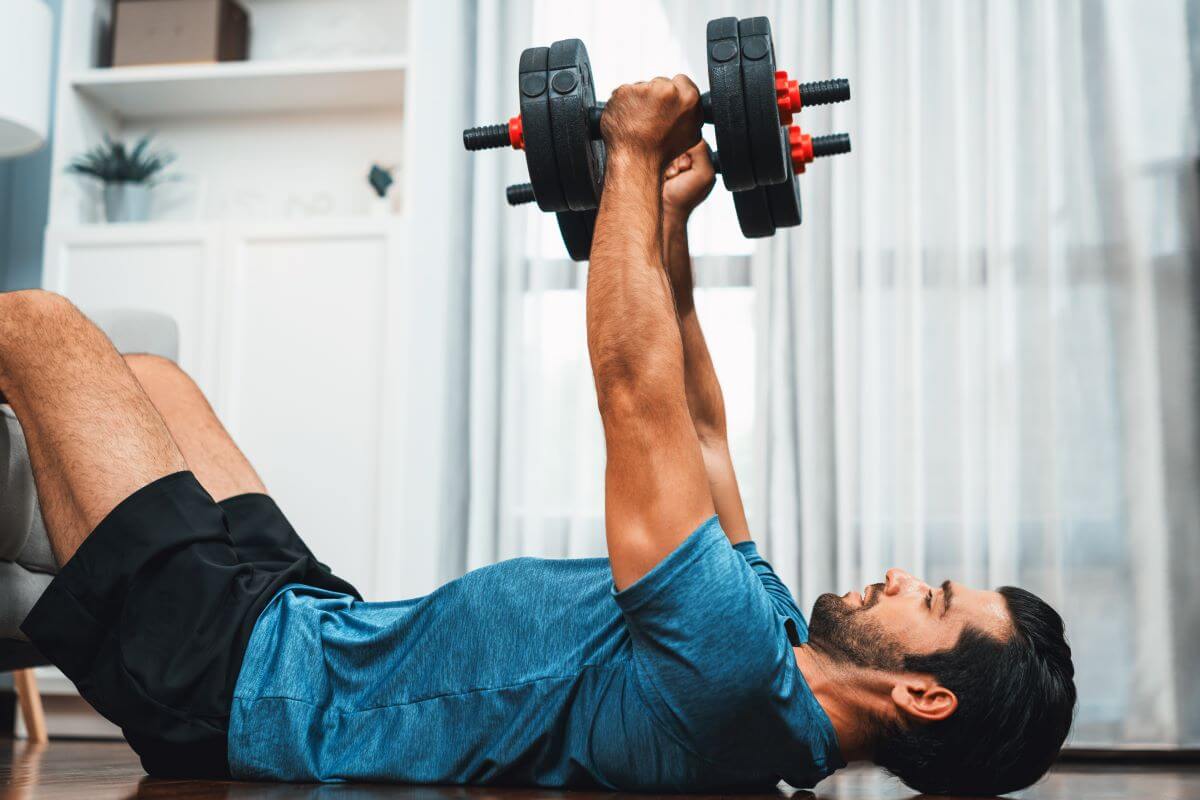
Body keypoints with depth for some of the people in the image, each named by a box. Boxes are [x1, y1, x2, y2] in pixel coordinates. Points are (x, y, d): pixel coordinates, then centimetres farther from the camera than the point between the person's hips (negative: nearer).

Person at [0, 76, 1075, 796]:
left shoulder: (738, 672, -29)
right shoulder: (771, 636, 1)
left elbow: (637, 392, -27)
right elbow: (695, 434, 11)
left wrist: (635, 156, -17)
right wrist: (670, 226, 11)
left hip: (239, 680, -9)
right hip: (312, 622, 9)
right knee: (150, 378, 19)